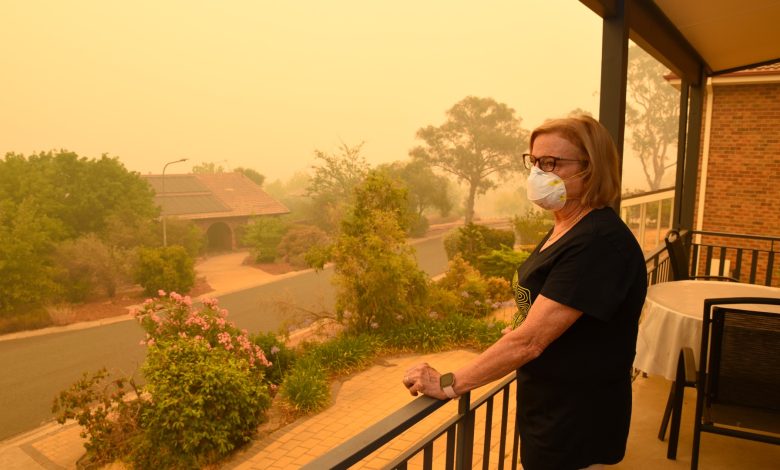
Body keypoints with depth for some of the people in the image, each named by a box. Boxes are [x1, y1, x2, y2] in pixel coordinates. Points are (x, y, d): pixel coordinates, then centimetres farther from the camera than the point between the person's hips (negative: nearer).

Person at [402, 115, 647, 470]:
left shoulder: (598, 243, -27)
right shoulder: (565, 229, 4)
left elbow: (530, 340, -29)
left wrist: (449, 384, -23)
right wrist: (517, 332, 2)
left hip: (576, 423, -8)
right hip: (547, 408, 9)